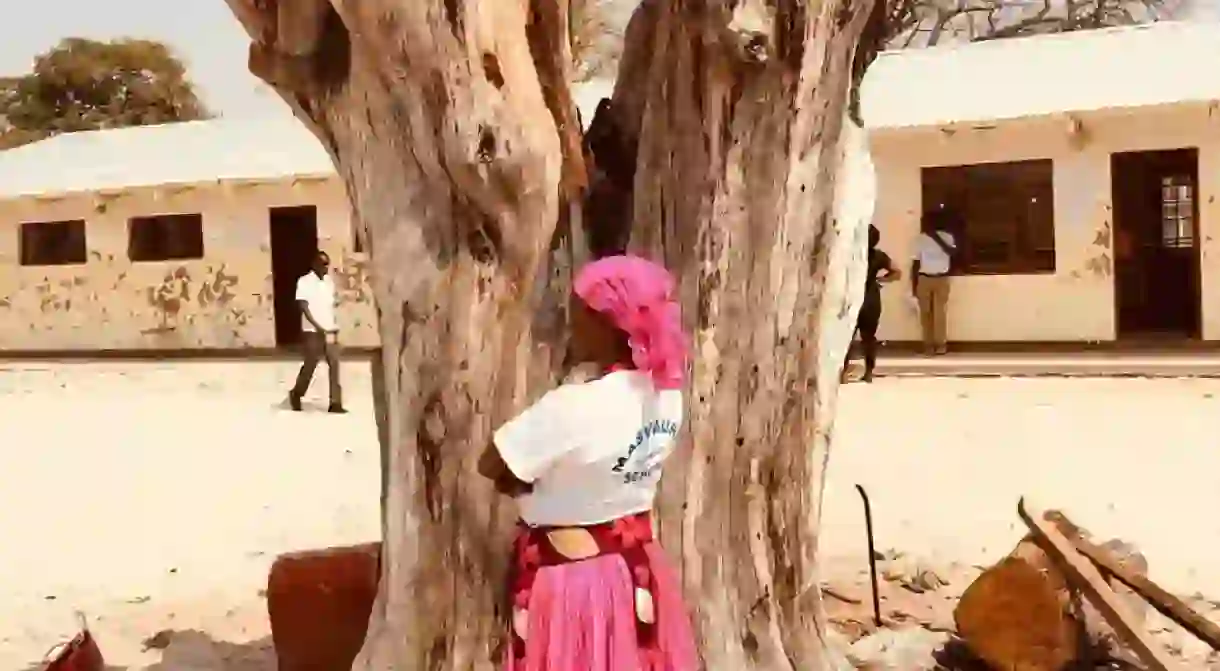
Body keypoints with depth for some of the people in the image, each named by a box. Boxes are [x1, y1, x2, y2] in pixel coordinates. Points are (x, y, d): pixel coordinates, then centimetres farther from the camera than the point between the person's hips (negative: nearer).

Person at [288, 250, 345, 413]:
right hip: (313, 331, -5)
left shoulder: (329, 282, 11)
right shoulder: (304, 282, -7)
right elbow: (304, 308, -12)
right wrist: (318, 327, -18)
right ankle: (296, 394, 27)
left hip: (330, 330, 5)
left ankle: (335, 402, -6)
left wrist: (334, 328, 8)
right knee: (310, 365, 3)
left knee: (334, 364, -5)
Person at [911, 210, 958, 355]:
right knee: (925, 312, 1)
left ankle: (941, 343, 0)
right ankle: (928, 344, 6)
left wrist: (937, 237, -24)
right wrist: (913, 285, 4)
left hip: (942, 279, -2)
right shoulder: (920, 239, 3)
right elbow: (916, 263, 6)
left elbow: (953, 253, -21)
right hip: (924, 279, 2)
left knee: (941, 312, -5)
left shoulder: (946, 237, -2)